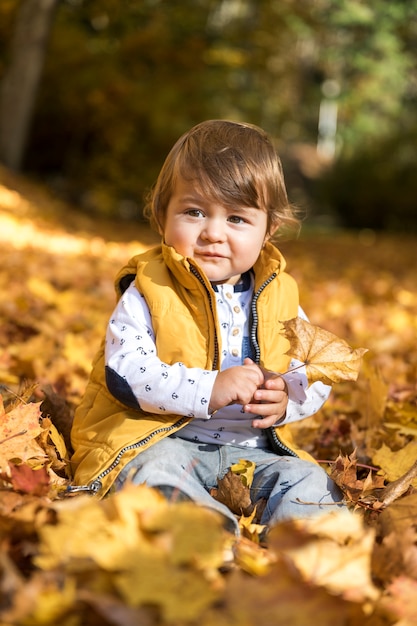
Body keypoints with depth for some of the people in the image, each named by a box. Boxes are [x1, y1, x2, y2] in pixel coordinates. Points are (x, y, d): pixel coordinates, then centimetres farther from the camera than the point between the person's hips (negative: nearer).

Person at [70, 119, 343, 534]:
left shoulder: (280, 296, 9)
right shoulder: (149, 290, -5)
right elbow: (124, 372, -16)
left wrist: (286, 398, -15)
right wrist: (208, 389, -26)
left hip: (252, 447, 5)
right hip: (162, 440, -4)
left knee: (308, 481, -15)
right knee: (155, 473, -34)